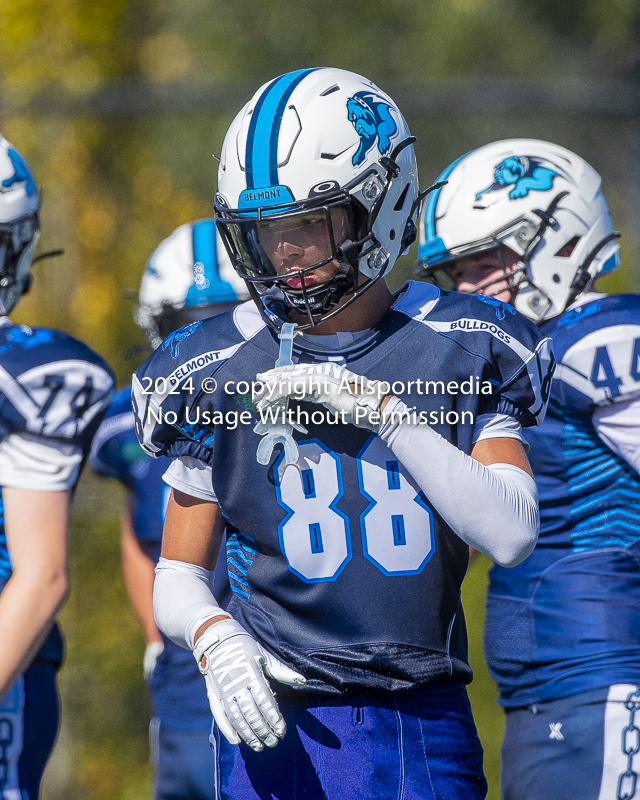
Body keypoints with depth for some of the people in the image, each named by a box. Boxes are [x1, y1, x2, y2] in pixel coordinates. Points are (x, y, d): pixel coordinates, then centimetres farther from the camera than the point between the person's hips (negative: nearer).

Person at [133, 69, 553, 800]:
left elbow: (510, 534, -9)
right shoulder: (217, 373, 2)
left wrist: (381, 409, -14)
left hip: (427, 731, 1)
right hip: (280, 723, -1)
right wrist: (214, 637, -15)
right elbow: (177, 575, 7)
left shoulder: (461, 349, 2)